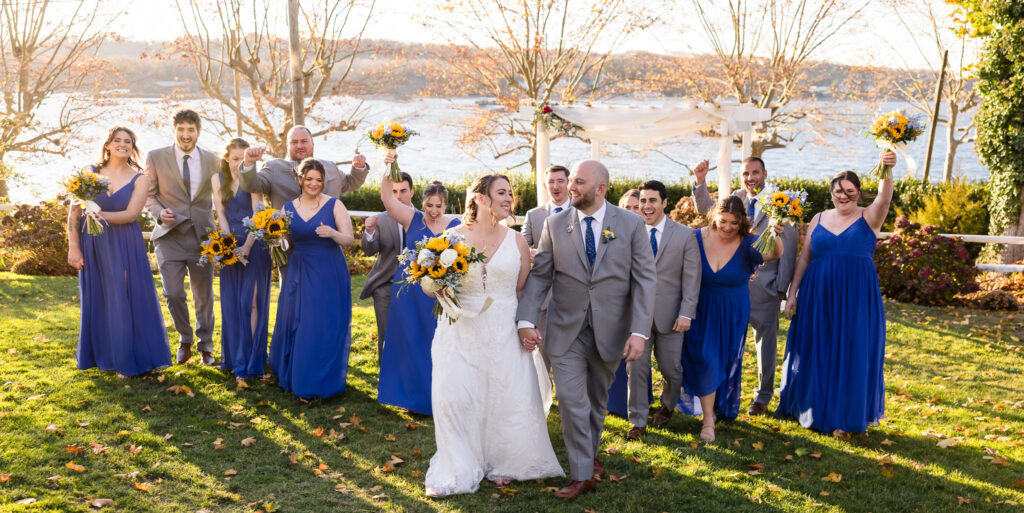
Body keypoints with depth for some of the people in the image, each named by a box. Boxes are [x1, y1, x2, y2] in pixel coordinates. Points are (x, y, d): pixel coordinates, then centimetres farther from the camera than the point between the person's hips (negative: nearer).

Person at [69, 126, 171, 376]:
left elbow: (131, 214, -11)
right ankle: (100, 354, 22)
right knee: (98, 299, 9)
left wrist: (100, 215, -24)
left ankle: (129, 358, 11)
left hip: (126, 245, -1)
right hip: (94, 244, 1)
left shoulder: (139, 180, 1)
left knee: (127, 297, 1)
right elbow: (74, 211, 0)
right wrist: (73, 247, -5)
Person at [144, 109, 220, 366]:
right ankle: (185, 339, 18)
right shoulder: (156, 158, 1)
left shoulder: (213, 161, 4)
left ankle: (205, 344, 28)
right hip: (170, 236, -1)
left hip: (203, 236, 1)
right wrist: (159, 213, -12)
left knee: (204, 295, 9)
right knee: (173, 294, -9)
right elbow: (149, 194, 5)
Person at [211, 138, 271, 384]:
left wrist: (246, 248, -18)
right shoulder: (218, 179, 8)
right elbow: (220, 213, 4)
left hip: (253, 244, -4)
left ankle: (247, 363, -3)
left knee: (250, 301, -5)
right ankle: (232, 357, 18)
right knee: (231, 303, 8)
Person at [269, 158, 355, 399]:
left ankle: (321, 382, 8)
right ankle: (294, 377, 23)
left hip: (329, 274, -3)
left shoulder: (334, 205, -3)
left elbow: (349, 239, -8)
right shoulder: (289, 207, 8)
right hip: (298, 273, 4)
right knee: (294, 324, 5)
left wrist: (332, 233, -28)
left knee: (326, 327, -3)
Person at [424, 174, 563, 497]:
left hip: (504, 333, 1)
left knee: (507, 398, 4)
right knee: (454, 398, -2)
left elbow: (524, 291, 6)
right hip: (461, 332, -1)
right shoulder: (453, 237, -1)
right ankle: (457, 468, 16)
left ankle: (501, 464, 27)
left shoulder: (517, 241, 4)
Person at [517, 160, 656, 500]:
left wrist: (639, 332, -16)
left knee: (597, 400, 16)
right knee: (572, 401, -4)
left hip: (611, 331, 0)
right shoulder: (555, 225, -1)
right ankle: (582, 474, 8)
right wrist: (526, 320, -10)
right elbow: (539, 276, 1)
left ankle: (589, 455, 39)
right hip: (566, 331, 0)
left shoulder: (631, 225, -5)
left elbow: (644, 280, -7)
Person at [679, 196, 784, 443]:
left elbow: (774, 254, -32)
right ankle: (708, 420, 3)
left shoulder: (746, 245, -14)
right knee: (704, 360, -7)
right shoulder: (698, 238, -11)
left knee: (727, 361, 14)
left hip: (732, 314, 1)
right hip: (701, 311, -1)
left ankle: (723, 408, 39)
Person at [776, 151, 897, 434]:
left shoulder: (869, 217, 0)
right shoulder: (819, 219, 8)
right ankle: (813, 408, 23)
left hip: (856, 299, -2)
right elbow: (804, 259, 10)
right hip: (818, 297, 2)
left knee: (852, 354, 3)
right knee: (816, 354, 8)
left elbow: (884, 198, -22)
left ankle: (846, 414, 15)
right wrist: (793, 293, 5)